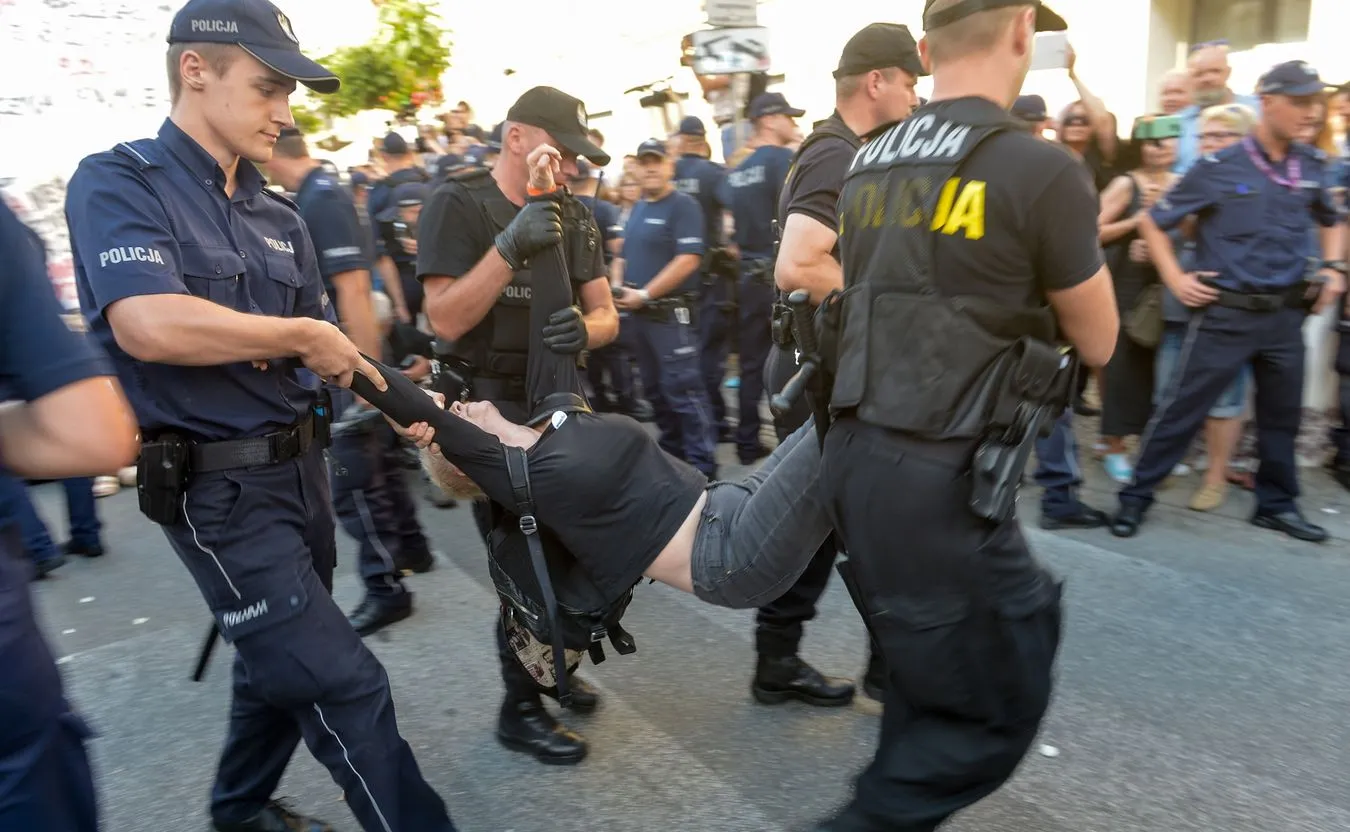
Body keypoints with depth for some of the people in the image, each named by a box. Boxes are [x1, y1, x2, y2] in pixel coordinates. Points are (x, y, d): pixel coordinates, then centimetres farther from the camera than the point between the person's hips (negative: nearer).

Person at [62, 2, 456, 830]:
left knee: (285, 661, 22)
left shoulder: (280, 218, 9)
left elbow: (327, 346, 10)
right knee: (343, 683, -6)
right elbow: (149, 325, -29)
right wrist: (299, 335, -17)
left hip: (300, 467, 8)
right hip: (217, 487, -7)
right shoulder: (118, 183, -11)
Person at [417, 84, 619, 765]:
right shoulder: (459, 205, -11)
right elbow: (447, 320, -20)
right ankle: (520, 709, 19)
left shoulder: (572, 216, 8)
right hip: (493, 410, -6)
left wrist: (585, 330, -20)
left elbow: (606, 314, 4)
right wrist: (510, 245, -30)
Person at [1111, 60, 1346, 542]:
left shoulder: (1311, 167, 7)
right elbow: (1153, 223, -2)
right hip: (1226, 314, -5)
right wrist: (1176, 280, -8)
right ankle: (1137, 494, 9)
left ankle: (1277, 504, 30)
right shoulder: (1219, 168, -8)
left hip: (1287, 314, 5)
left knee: (1282, 413, 14)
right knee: (1183, 408, -2)